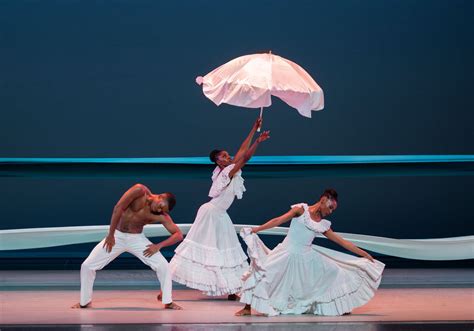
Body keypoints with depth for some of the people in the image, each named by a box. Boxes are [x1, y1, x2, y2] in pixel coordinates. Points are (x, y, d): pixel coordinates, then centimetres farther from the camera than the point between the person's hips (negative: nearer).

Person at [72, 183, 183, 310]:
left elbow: (178, 235, -14)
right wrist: (111, 235, -19)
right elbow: (118, 208, -22)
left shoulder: (161, 216, -16)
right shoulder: (140, 191, -23)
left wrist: (159, 245, -24)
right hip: (117, 236, -1)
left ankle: (168, 302, 3)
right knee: (87, 266, -6)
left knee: (163, 267, -14)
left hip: (137, 239, 1)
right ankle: (85, 302, 12)